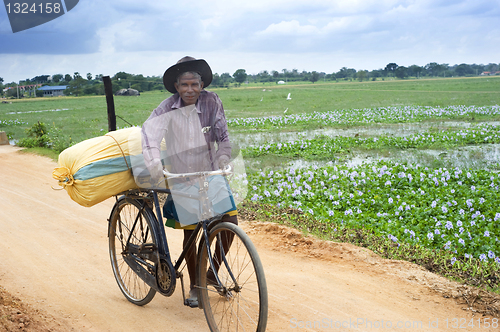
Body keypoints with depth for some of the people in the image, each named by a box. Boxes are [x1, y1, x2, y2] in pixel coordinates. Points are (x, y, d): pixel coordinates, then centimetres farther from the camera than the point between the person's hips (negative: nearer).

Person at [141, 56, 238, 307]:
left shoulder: (211, 102, -10)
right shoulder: (169, 108, -14)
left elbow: (222, 136, -7)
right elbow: (150, 131, -29)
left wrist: (223, 159, -25)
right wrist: (154, 164, -44)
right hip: (183, 178, -1)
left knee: (230, 222, -5)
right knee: (189, 233, 6)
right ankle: (194, 286, 26)